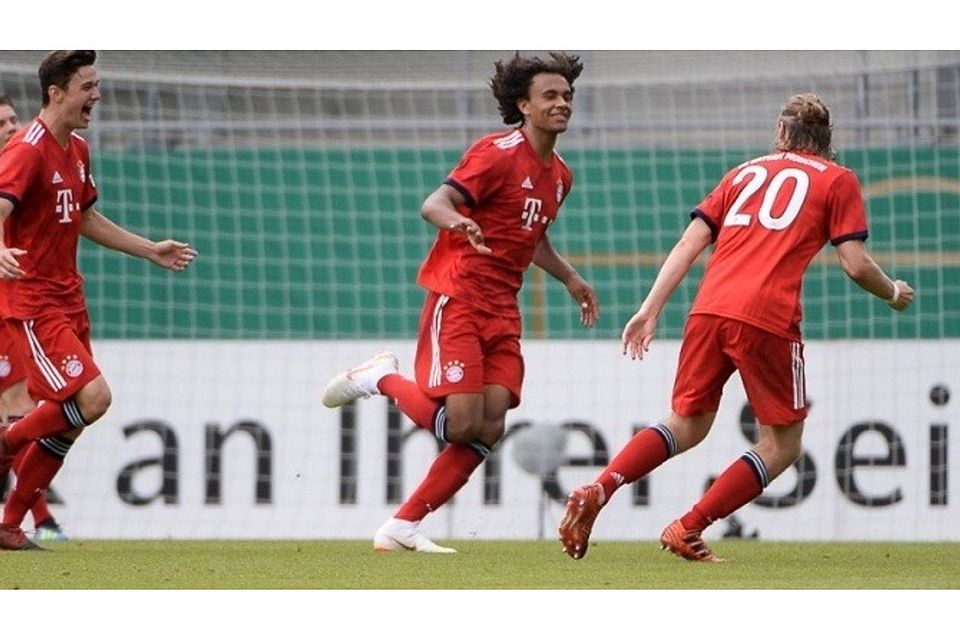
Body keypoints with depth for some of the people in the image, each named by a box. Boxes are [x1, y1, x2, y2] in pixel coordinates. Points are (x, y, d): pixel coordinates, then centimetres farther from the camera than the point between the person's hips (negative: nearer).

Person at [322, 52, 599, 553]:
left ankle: (403, 526, 2)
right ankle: (380, 379, 10)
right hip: (457, 299, -8)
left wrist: (570, 278, 26)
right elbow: (432, 204, -22)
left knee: (490, 428, -6)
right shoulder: (498, 153, -11)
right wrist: (455, 220, -44)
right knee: (461, 423, -17)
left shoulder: (559, 175, 15)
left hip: (502, 310, 8)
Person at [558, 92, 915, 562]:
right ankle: (687, 531, 0)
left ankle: (598, 491, -4)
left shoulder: (745, 172, 24)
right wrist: (894, 293, 23)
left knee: (686, 426, 18)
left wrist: (650, 311, 13)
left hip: (709, 310, 5)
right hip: (767, 319, -5)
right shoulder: (838, 180, 12)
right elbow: (856, 265, 3)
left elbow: (688, 245, 15)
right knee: (782, 445, 10)